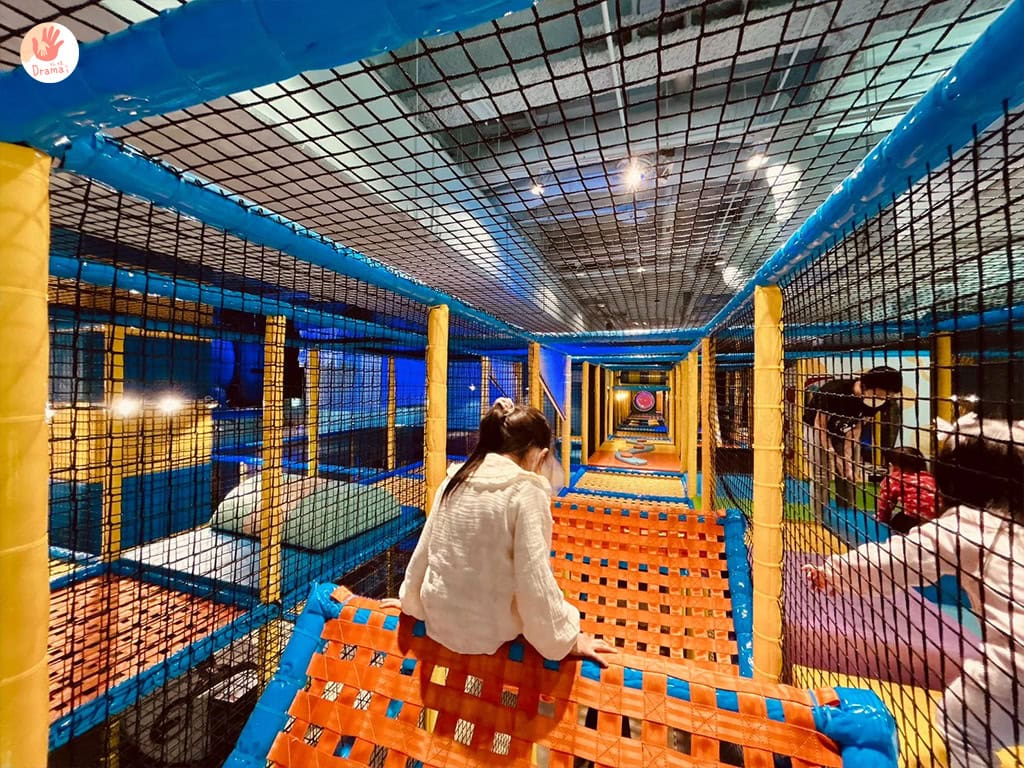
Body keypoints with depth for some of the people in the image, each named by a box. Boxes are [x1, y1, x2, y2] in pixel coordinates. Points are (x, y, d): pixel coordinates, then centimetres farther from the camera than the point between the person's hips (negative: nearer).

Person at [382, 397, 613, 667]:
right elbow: (534, 581, -19)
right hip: (490, 633, -5)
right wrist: (567, 640, -5)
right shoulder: (526, 492, -20)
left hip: (440, 620, 6)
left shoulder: (454, 480, -4)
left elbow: (424, 549, 4)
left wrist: (410, 601, 19)